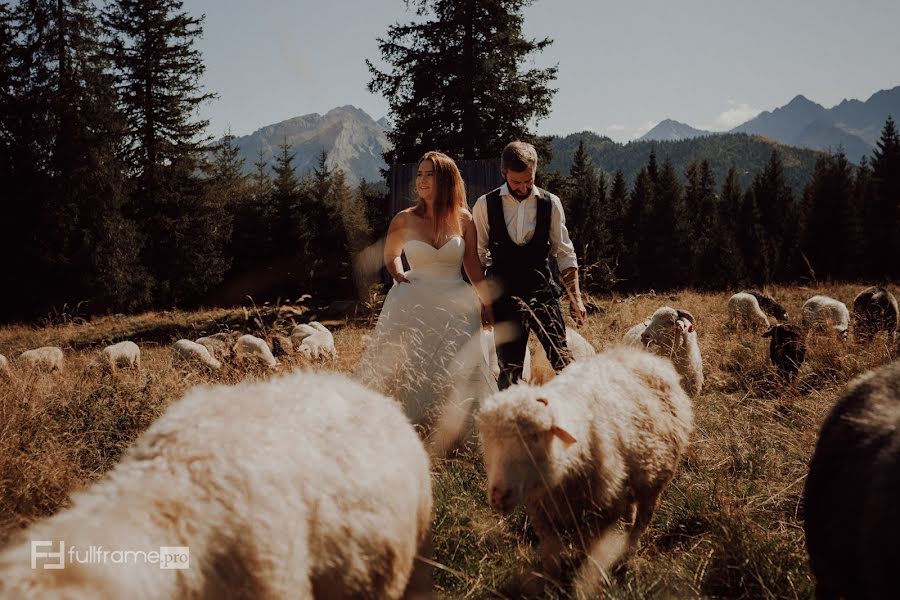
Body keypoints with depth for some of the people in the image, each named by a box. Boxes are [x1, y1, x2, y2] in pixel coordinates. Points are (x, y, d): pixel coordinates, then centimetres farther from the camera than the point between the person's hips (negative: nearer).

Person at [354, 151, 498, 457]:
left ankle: (447, 441, 23)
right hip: (415, 305, -1)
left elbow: (473, 266, 6)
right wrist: (400, 278, 1)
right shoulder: (404, 220, -3)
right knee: (409, 374, 1)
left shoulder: (463, 219, -2)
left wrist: (486, 302, 8)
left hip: (456, 306, 1)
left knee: (454, 378, 6)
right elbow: (390, 256, 17)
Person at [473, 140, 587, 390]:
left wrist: (575, 296, -2)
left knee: (563, 360, -9)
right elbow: (477, 255, 6)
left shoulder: (550, 203, 1)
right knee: (509, 368, 5)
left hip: (542, 290, 0)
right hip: (503, 293, 0)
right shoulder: (485, 205, -1)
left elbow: (564, 253, 5)